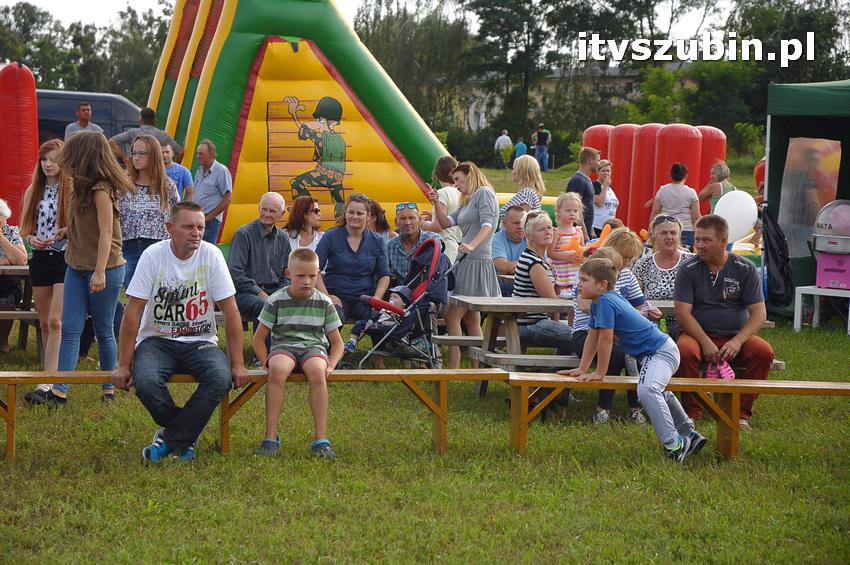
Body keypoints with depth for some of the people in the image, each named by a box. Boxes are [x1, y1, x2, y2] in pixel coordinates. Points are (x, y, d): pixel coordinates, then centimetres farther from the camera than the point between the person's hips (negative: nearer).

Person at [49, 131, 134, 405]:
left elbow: (106, 233, -19)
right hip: (77, 268, 8)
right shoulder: (84, 188, 10)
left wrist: (100, 272, -23)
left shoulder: (101, 190, -15)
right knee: (69, 328, -2)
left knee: (103, 330, 4)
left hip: (104, 269, -8)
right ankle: (60, 389, -7)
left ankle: (109, 388, 16)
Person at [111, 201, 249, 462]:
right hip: (157, 341, -1)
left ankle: (170, 438, -13)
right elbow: (133, 313, -9)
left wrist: (237, 364, -7)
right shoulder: (153, 255, -10)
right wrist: (125, 366, -11)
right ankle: (184, 436, -3)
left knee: (220, 379, -30)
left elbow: (231, 312, -4)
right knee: (145, 381, -32)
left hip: (200, 342, 1)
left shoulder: (211, 255, -7)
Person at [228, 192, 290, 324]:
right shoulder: (244, 234, -2)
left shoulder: (283, 238, 17)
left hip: (274, 291, 5)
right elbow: (235, 272, -8)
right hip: (245, 293, -5)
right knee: (266, 306, -38)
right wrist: (259, 292, -13)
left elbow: (286, 274, 22)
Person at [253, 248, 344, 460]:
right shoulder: (276, 301, 4)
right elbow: (258, 338, 7)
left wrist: (331, 365, -8)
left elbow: (337, 342, 12)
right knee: (278, 369, -38)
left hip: (313, 347, 1)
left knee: (317, 370, -36)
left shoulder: (324, 303, 8)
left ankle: (321, 439, -36)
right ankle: (271, 437, -34)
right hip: (283, 347, -1)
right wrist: (267, 363, -10)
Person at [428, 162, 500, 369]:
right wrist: (436, 203, 1)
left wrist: (472, 245, -35)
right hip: (465, 261, 10)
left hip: (477, 261, -10)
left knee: (452, 316, -13)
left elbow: (487, 225, -19)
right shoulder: (467, 202, 23)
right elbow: (446, 222, 17)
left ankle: (453, 369, -15)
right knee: (471, 320, 11)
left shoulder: (484, 193, -5)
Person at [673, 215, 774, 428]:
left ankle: (742, 412, -15)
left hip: (736, 336, 1)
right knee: (684, 350, -34)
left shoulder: (745, 269, 2)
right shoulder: (688, 269, 0)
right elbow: (682, 312, -8)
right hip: (699, 334, -1)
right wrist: (706, 343, -21)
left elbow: (759, 313, -2)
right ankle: (693, 412, -19)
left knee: (764, 351, -28)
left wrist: (737, 341, -18)